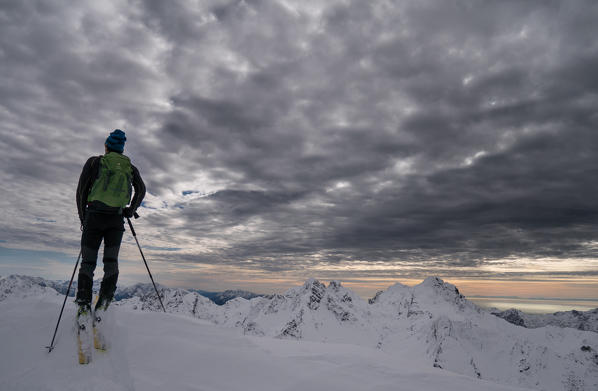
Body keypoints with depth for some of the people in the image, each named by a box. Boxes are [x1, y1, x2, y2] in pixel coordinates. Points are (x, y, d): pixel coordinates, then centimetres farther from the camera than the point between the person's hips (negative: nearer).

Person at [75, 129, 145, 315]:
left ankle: (83, 304, -6)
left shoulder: (94, 161, 4)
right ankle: (104, 301, -3)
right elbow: (141, 190, 3)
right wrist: (131, 210, 14)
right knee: (111, 261, 9)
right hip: (116, 219, 2)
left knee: (88, 262, 4)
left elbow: (81, 190, 3)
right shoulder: (130, 167, 12)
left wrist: (83, 217, 11)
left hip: (94, 216, -2)